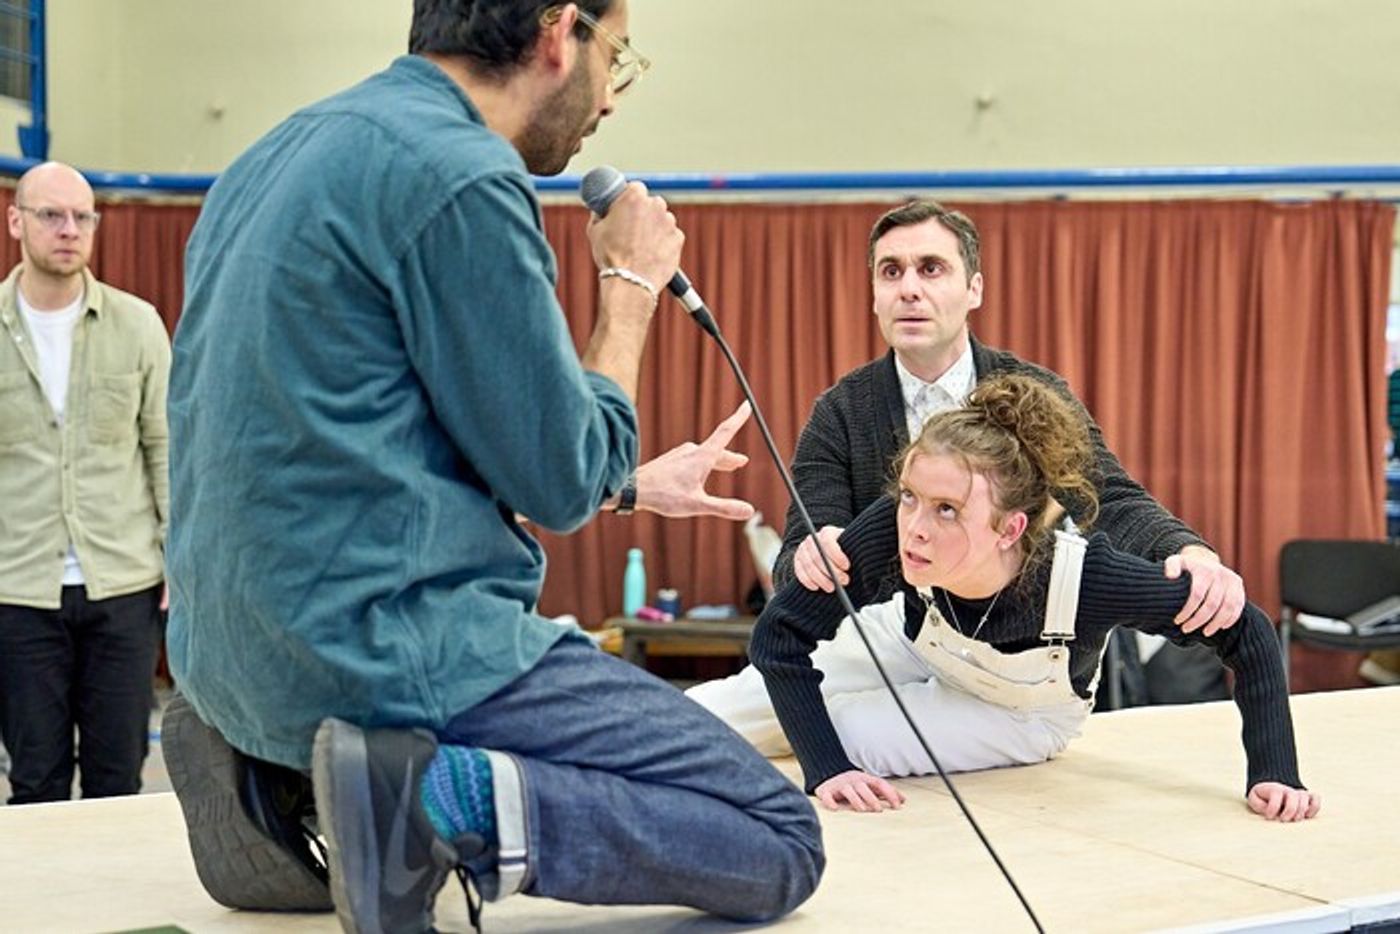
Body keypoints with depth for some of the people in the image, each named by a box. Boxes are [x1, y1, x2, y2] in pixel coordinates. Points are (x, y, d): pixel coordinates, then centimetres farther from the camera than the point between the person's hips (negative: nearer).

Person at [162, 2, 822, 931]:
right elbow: (560, 482, -11)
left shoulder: (281, 156, 14)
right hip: (398, 644, -9)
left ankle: (279, 775, 13)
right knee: (780, 843, -1)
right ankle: (437, 799, -17)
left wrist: (630, 482, 26)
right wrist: (633, 285, 5)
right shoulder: (460, 175, -16)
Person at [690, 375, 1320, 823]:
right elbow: (780, 637, -29)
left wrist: (1274, 775, -33)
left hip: (1024, 712, -2)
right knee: (708, 718, -1)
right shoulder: (891, 528, -39)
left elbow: (1246, 634, -30)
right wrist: (825, 769, -38)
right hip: (922, 650, 2)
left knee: (839, 736, -23)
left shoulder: (1085, 578, -43)